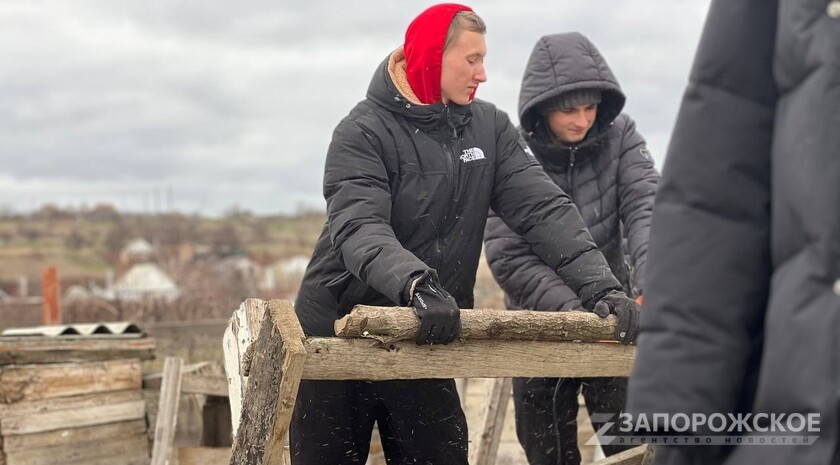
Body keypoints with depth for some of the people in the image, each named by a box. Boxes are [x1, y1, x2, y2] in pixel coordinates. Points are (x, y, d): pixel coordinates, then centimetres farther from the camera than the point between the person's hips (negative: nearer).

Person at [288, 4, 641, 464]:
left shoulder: (490, 128, 2)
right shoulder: (363, 133, -13)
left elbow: (543, 209, -7)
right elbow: (359, 229, -28)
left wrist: (599, 285, -22)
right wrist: (416, 284, -47)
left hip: (423, 339, 4)